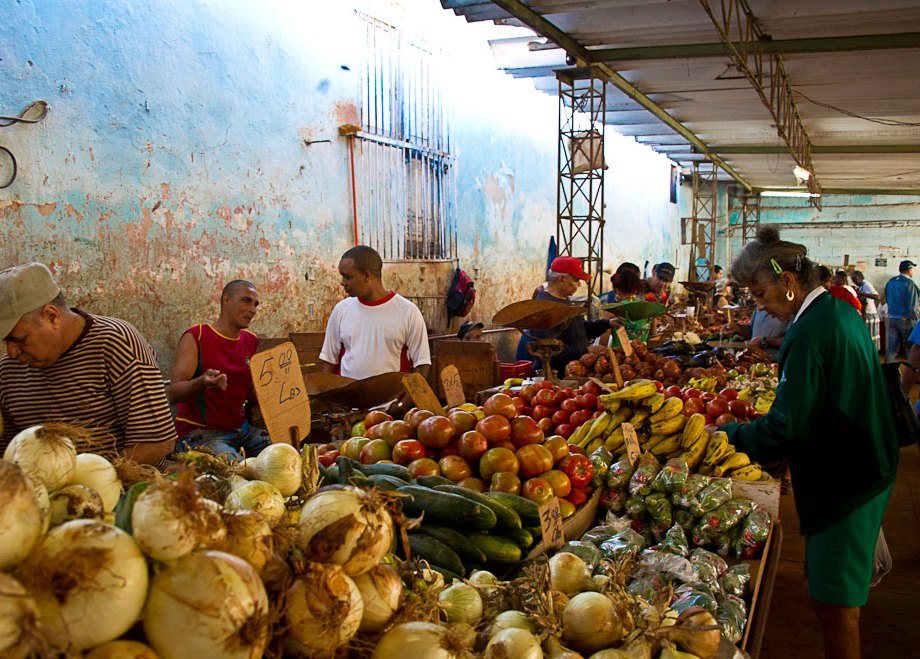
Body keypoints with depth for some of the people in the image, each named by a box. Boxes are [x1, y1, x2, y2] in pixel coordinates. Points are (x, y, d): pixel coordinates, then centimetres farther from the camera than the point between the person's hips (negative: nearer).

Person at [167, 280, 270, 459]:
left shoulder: (251, 341, 11)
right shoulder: (196, 337, -9)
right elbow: (173, 393, -16)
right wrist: (202, 382, -37)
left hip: (240, 429, 7)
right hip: (199, 432, -7)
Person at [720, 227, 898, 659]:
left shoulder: (811, 331, -24)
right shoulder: (839, 312, 6)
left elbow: (784, 429, -26)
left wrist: (729, 435, -12)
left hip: (842, 483, -10)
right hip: (862, 470, 10)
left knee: (834, 604, 1)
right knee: (821, 576, 22)